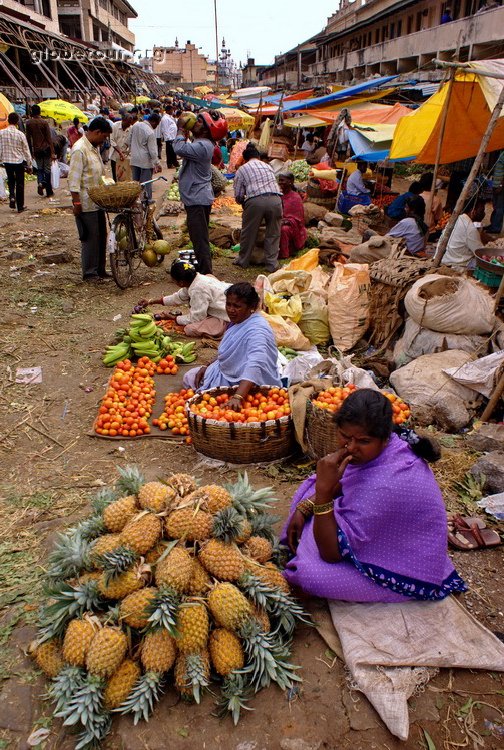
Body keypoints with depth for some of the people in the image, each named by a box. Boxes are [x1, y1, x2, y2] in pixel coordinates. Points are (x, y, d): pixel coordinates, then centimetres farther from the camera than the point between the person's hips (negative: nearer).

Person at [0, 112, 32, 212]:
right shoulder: (20, 134, -13)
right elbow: (26, 151, -7)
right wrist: (29, 166, 2)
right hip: (19, 162, -3)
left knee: (10, 180, 25)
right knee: (20, 184, 7)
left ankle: (12, 196, 0)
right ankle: (20, 207, 11)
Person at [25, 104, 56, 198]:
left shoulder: (29, 123, 1)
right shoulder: (44, 122, -7)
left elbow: (28, 138, 4)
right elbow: (49, 138, -10)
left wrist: (31, 151, 13)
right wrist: (52, 152, -8)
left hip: (36, 150, 2)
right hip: (46, 149, -2)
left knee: (39, 168, 17)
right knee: (47, 169, 4)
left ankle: (40, 182, -11)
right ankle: (49, 192, 5)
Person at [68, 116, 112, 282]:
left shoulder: (95, 147, 12)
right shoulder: (79, 149, -17)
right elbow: (74, 178, -19)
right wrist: (76, 202, -20)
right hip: (86, 203, -9)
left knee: (101, 235, 13)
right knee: (90, 238, -3)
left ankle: (100, 269, 23)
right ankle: (89, 273, 7)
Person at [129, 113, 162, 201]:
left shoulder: (135, 125, 1)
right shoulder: (150, 132, -20)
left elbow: (130, 141, 13)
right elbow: (152, 150, -19)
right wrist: (157, 163, -12)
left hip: (134, 159, 7)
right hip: (145, 161, -6)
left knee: (135, 181, 13)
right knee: (146, 182, 3)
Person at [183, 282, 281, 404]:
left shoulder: (257, 331, -30)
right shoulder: (238, 321, 2)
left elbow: (255, 365, -46)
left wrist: (238, 397, -57)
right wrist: (207, 366, 6)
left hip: (248, 386, -10)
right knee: (190, 377, 11)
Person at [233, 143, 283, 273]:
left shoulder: (242, 169, 16)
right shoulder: (268, 166, 27)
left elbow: (238, 196, 11)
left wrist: (244, 202, 32)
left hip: (255, 201, -2)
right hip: (275, 199, 3)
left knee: (248, 232, 13)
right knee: (273, 234, 12)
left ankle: (243, 261, 26)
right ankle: (272, 264, 13)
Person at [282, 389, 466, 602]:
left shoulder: (387, 485, -39)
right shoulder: (372, 449, -16)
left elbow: (331, 552, -31)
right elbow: (342, 482, 8)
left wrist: (324, 490, -39)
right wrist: (303, 509, -5)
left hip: (408, 572, -8)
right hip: (383, 536, 8)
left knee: (309, 574, -24)